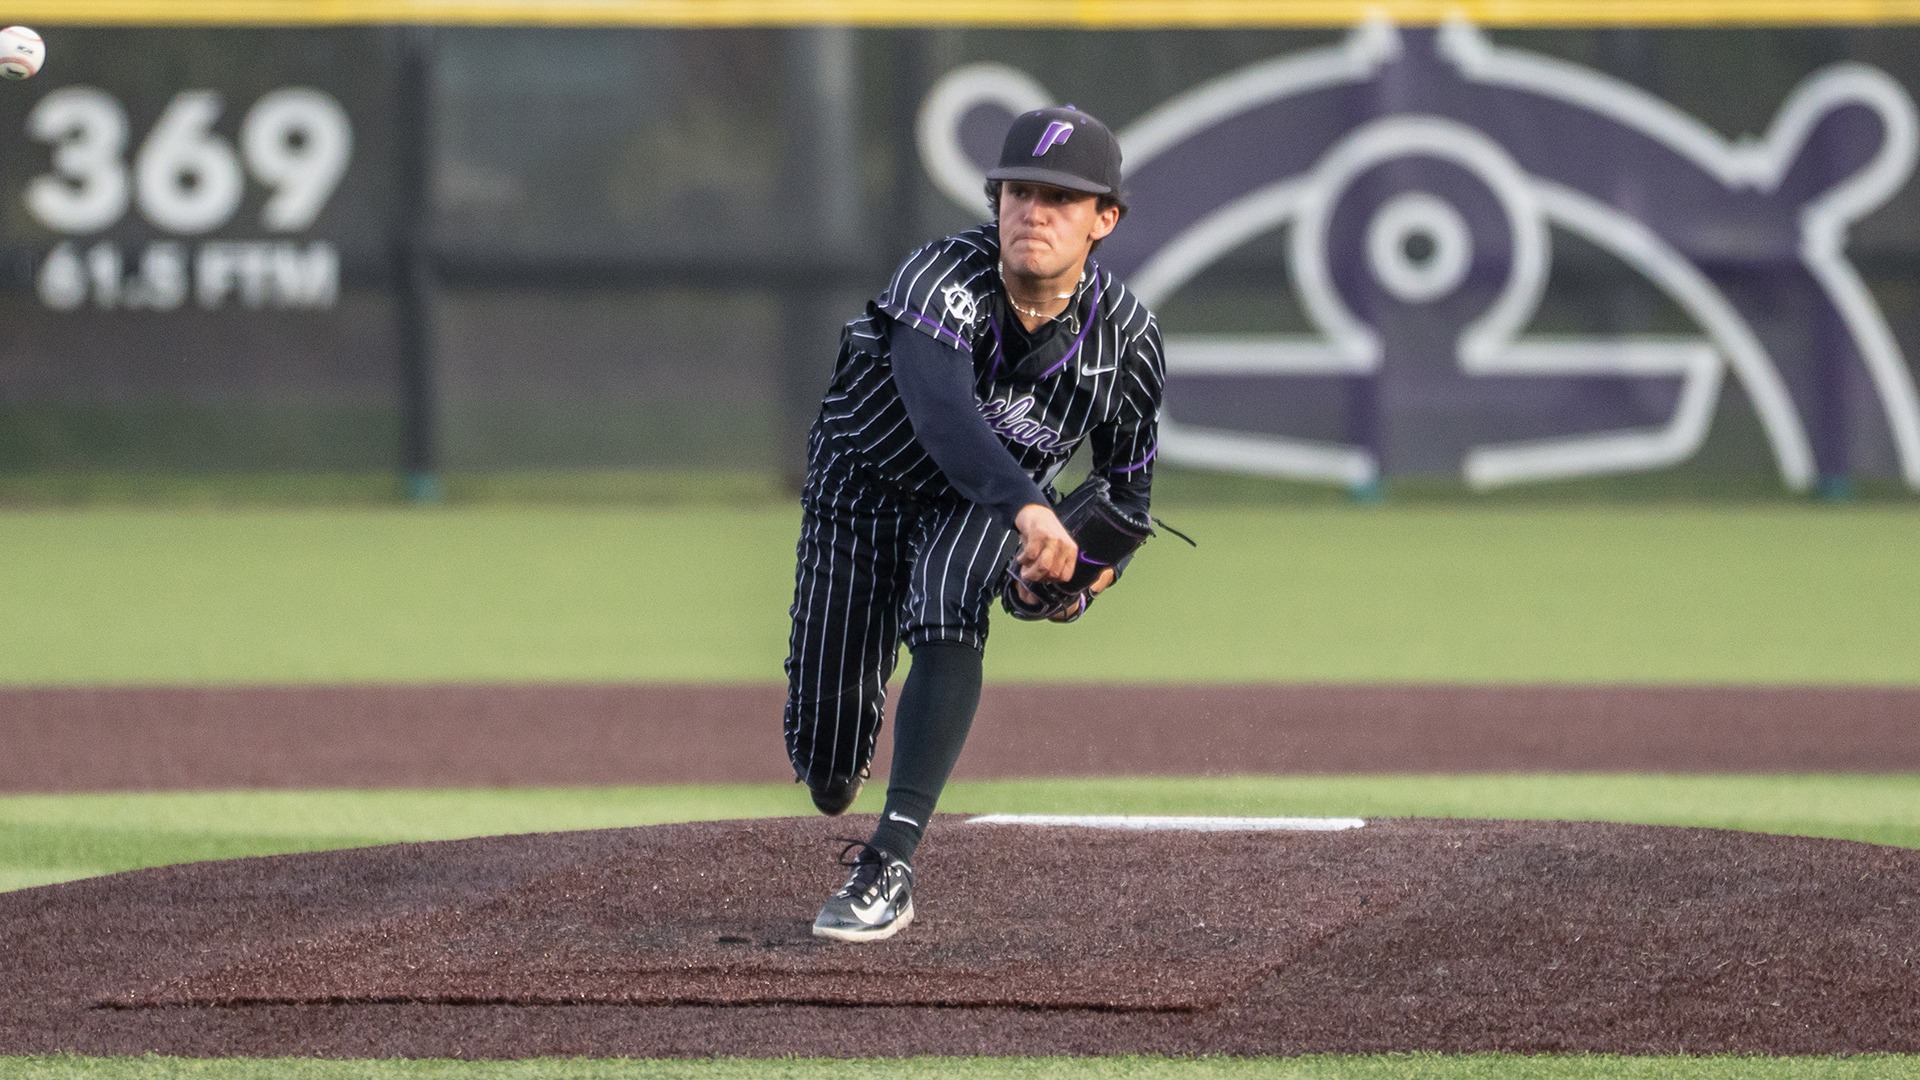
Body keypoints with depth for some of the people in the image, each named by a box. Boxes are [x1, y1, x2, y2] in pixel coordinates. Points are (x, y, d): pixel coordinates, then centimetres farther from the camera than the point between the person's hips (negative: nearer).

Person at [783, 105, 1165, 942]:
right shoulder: (943, 280, -33)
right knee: (828, 774, -2)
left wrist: (1088, 572, -21)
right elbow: (942, 411, -52)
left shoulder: (1127, 340, -20)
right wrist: (1028, 508, -68)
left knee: (949, 608, -35)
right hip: (862, 486, -1)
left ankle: (889, 866, -36)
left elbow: (1129, 480, -2)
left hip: (983, 507, 1)